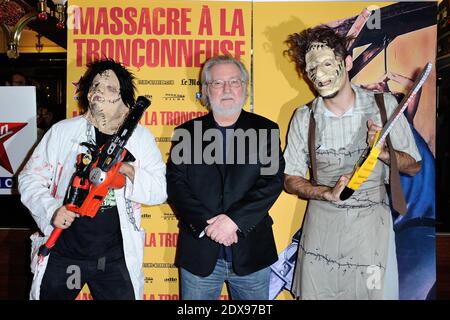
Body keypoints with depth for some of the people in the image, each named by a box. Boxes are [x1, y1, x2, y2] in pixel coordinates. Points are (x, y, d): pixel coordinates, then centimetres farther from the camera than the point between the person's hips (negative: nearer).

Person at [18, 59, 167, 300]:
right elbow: (30, 179, 2)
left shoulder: (141, 137, 1)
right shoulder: (62, 131, 0)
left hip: (116, 258, 0)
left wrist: (129, 170, -18)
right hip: (62, 252, 0)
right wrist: (51, 210, -14)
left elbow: (160, 191, -3)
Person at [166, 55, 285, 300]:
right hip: (199, 250, 0)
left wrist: (234, 219, -16)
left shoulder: (265, 130, 3)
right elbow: (175, 184, -3)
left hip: (251, 251, 0)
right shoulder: (186, 132, 5)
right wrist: (206, 224, -15)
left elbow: (273, 180, -6)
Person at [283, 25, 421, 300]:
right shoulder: (304, 118, -1)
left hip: (371, 224, -1)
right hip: (321, 225, 1)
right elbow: (291, 179, 2)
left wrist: (383, 152, -18)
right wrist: (328, 192, -16)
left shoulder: (383, 105, -4)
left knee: (373, 292, 6)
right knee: (313, 293, 10)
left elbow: (413, 166, 3)